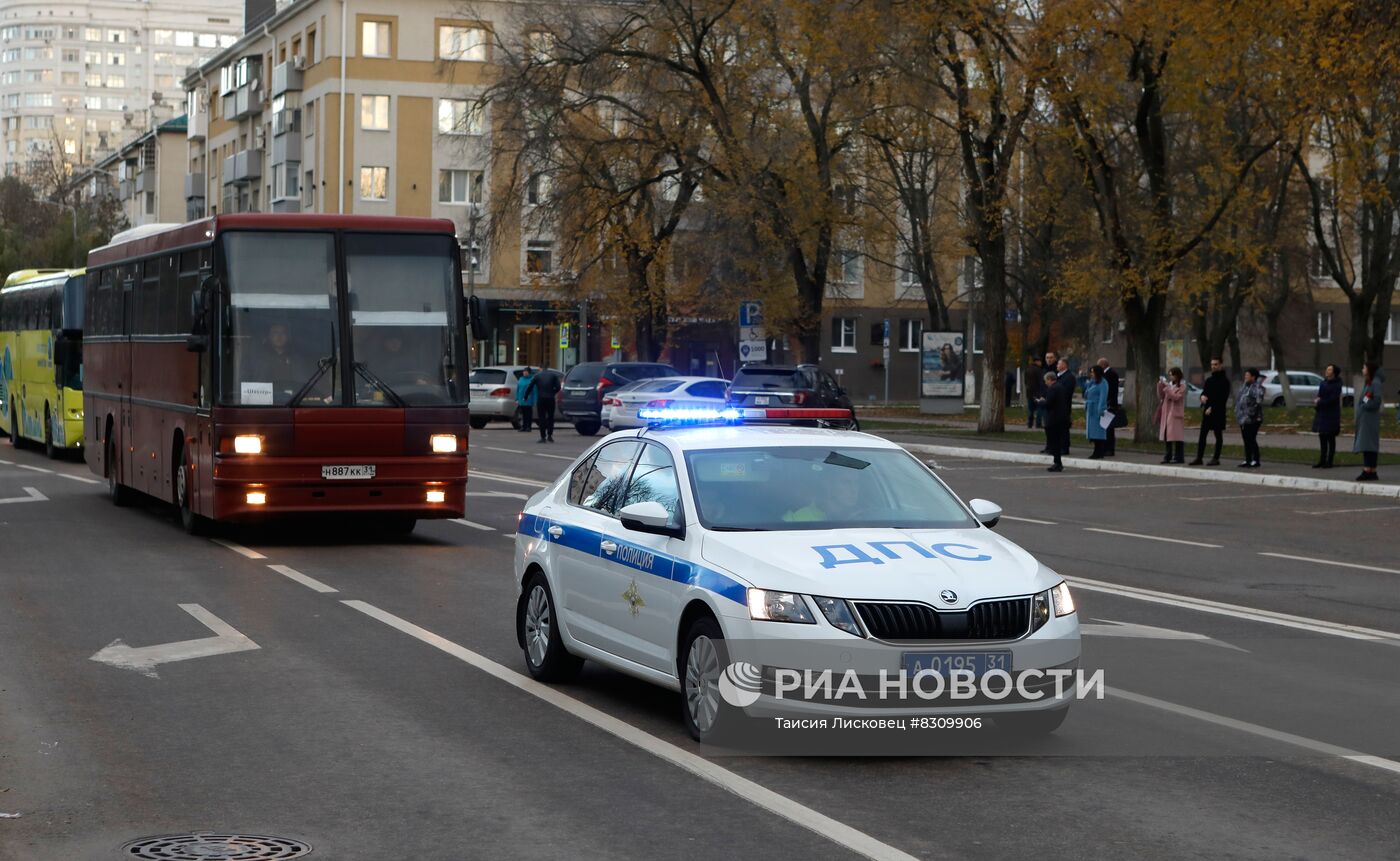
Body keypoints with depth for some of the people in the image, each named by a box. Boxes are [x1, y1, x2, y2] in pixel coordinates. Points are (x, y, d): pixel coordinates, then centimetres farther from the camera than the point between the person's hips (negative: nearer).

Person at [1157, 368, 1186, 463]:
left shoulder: (1182, 386, -2)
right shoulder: (1169, 385, 15)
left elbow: (1176, 397, -15)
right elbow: (1161, 397, 12)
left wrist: (1167, 388, -17)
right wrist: (1160, 386, -1)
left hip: (1176, 414, -7)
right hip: (1166, 413, 7)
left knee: (1177, 436, -8)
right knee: (1167, 436, 7)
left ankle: (1179, 457, -8)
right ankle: (1168, 457, 12)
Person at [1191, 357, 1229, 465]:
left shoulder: (1224, 381, -5)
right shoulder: (1209, 380, 17)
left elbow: (1223, 398, -12)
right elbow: (1204, 391, 18)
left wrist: (1212, 408, -16)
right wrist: (1202, 396, -8)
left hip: (1218, 412, -7)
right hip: (1206, 411, 7)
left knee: (1218, 435, 0)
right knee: (1202, 435, 4)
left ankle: (1216, 458, 2)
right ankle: (1199, 458, 6)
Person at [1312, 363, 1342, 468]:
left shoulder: (1336, 385, -9)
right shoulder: (1324, 383, 12)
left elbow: (1332, 399, -16)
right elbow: (1319, 396, 15)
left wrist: (1319, 403, -12)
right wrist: (1317, 401, -7)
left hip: (1331, 415, -7)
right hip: (1322, 414, 7)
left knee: (1330, 439, -1)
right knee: (1322, 439, 8)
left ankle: (1329, 462, 3)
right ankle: (1322, 461, 12)